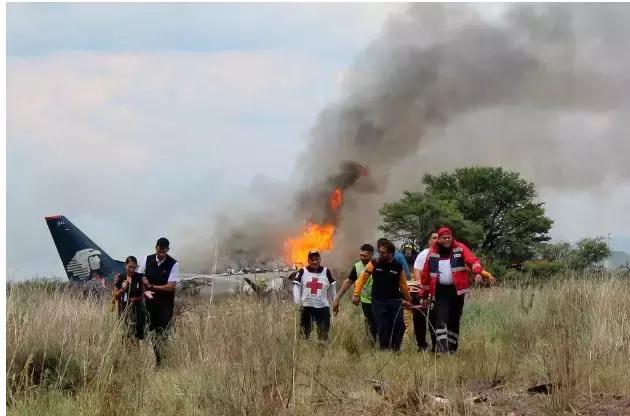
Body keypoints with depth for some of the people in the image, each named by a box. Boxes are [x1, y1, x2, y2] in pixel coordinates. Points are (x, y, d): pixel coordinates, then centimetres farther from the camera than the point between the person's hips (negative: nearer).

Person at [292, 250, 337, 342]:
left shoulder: (326, 272, 6)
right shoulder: (302, 272, 1)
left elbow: (332, 288, 12)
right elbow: (296, 286, -3)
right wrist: (297, 301, -14)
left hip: (323, 307, 1)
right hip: (306, 306, -1)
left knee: (323, 332, 0)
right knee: (305, 331, 3)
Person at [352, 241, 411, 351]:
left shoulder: (398, 267, 2)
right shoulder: (374, 264, -2)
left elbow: (403, 284, 12)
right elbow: (362, 278, 1)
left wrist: (408, 300, 18)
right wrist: (356, 294, -5)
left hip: (395, 301, 1)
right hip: (379, 302, -1)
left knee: (399, 327, -8)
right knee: (382, 329, -4)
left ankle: (395, 350, 9)